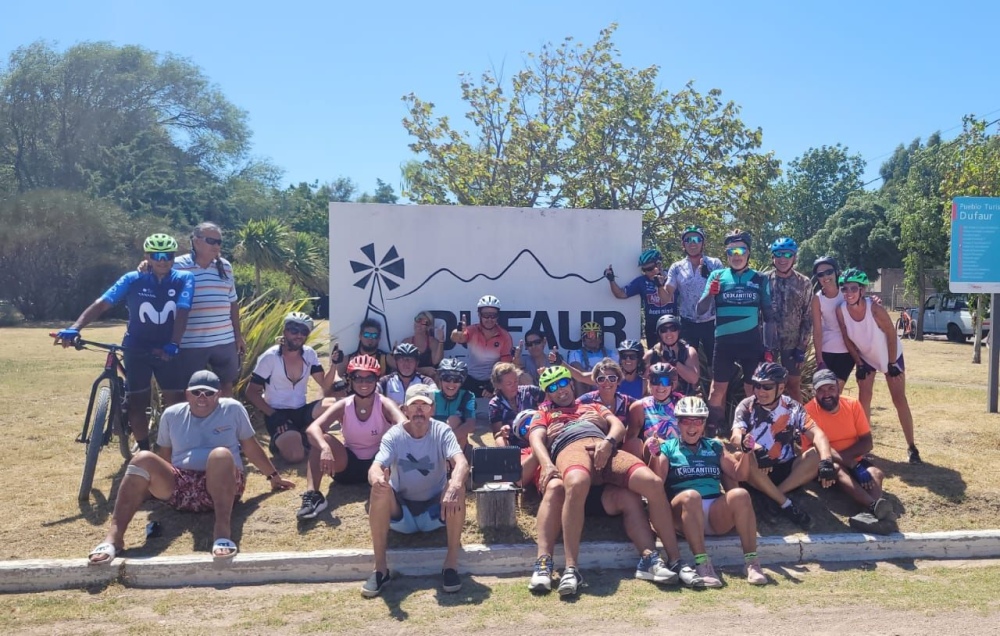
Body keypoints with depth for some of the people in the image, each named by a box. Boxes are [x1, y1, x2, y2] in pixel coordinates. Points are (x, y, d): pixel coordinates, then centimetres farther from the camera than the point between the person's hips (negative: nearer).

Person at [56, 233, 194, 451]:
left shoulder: (183, 279, -8)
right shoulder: (133, 280, -7)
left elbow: (182, 313, -19)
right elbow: (102, 303, -14)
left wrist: (173, 345, -32)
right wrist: (75, 327, -28)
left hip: (167, 350, 0)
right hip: (137, 349, 0)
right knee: (137, 402, 3)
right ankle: (143, 451, 19)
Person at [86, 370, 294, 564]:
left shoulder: (232, 409, 5)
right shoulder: (171, 414, 12)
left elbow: (251, 448, 12)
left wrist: (274, 476, 16)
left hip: (222, 486, -3)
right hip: (180, 486, 3)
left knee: (221, 454, -35)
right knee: (143, 459, -23)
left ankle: (223, 529, -45)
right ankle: (114, 535, -34)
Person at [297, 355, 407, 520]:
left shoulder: (385, 405, -15)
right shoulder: (343, 406, -10)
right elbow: (312, 428, -25)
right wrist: (325, 448, -47)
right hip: (348, 464, 2)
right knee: (320, 439, -25)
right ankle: (312, 496, -33)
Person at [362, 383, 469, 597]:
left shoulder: (442, 431, -10)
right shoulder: (393, 435, -10)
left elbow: (461, 464, -27)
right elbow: (374, 469, -26)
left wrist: (454, 487, -50)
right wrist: (377, 478, -51)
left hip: (435, 511, 0)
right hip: (401, 513, 0)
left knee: (457, 487, -30)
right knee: (380, 489, -30)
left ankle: (451, 564, -20)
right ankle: (380, 569, -21)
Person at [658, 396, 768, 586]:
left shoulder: (714, 446, 23)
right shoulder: (668, 447, 13)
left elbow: (739, 475, 18)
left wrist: (745, 453, 2)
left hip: (717, 514, 3)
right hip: (683, 512, -3)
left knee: (740, 495, -27)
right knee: (691, 495, -37)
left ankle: (751, 562, -27)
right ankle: (702, 564, -40)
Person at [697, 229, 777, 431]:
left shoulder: (760, 279, 4)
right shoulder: (717, 276, 2)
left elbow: (769, 316, 7)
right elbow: (701, 309, -1)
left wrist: (769, 347, 3)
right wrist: (710, 294, -21)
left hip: (752, 343, 1)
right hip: (724, 343, 0)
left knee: (754, 390, 6)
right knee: (718, 388, 2)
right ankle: (711, 431, 10)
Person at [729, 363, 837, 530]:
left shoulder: (792, 407, -1)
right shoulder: (746, 407, -7)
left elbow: (816, 434, -14)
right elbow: (736, 437, -24)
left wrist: (827, 461, -34)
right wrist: (757, 450, -45)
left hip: (786, 469, 2)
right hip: (759, 473, -2)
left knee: (817, 455, -22)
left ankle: (771, 499, -24)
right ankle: (786, 504, -24)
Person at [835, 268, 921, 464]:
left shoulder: (874, 309, -34)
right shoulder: (841, 311, -24)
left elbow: (892, 334, -21)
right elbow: (847, 339, -10)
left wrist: (892, 363, -15)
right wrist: (859, 363, -7)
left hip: (890, 356, -3)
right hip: (865, 357, 3)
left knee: (899, 400, -2)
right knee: (863, 398, 1)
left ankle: (911, 447, 5)